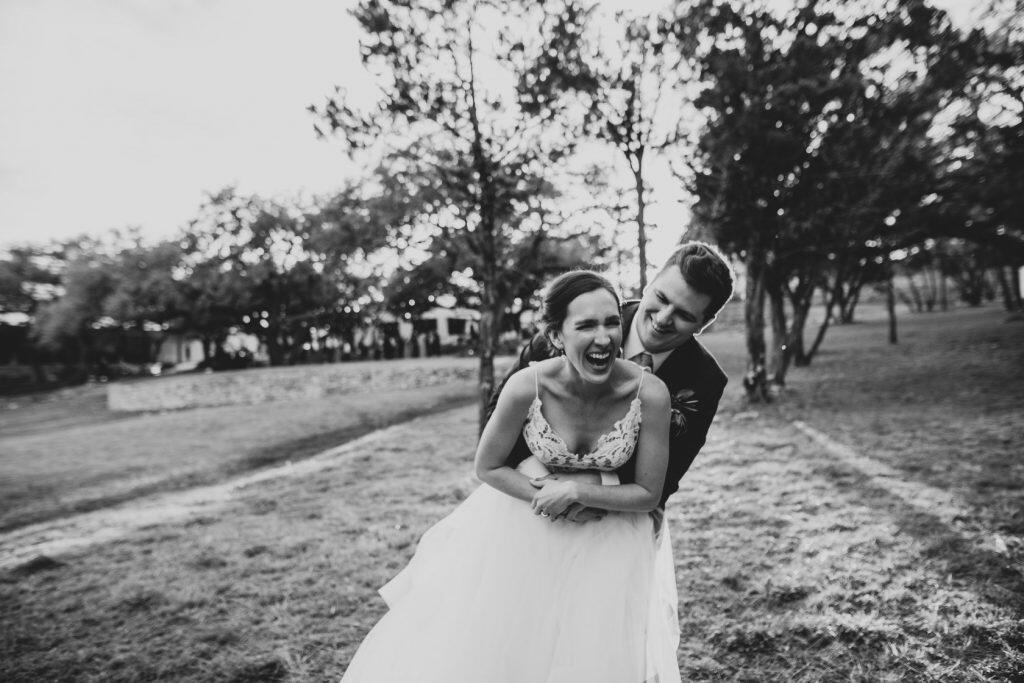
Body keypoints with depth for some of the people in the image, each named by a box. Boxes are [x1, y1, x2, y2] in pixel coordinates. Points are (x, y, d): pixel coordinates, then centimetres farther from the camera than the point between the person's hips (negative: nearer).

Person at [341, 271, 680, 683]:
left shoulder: (650, 394, -24)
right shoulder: (527, 386, -26)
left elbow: (649, 494, -12)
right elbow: (487, 467, -9)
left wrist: (576, 492, -23)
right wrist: (545, 496, -20)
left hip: (607, 541, 1)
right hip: (519, 529, 0)